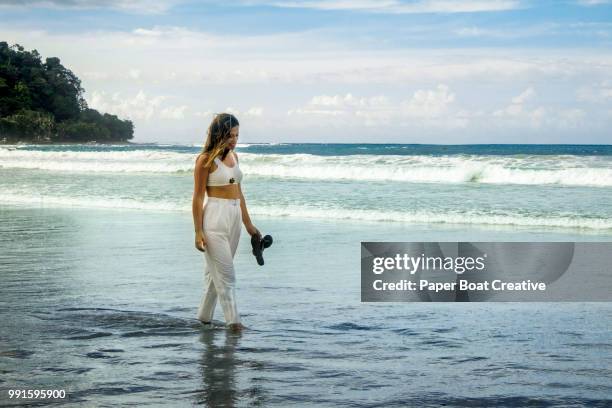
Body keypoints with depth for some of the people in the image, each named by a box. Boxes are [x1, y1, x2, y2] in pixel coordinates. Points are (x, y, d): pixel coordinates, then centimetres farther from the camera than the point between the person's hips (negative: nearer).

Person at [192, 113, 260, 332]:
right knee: (226, 273, -7)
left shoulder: (233, 156, 12)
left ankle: (204, 317, 22)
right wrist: (198, 231, -13)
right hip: (215, 217, -7)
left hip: (234, 216, 7)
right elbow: (198, 197, -9)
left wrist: (248, 224, 19)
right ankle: (233, 321, -4)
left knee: (217, 271, 13)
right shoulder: (206, 159, -9)